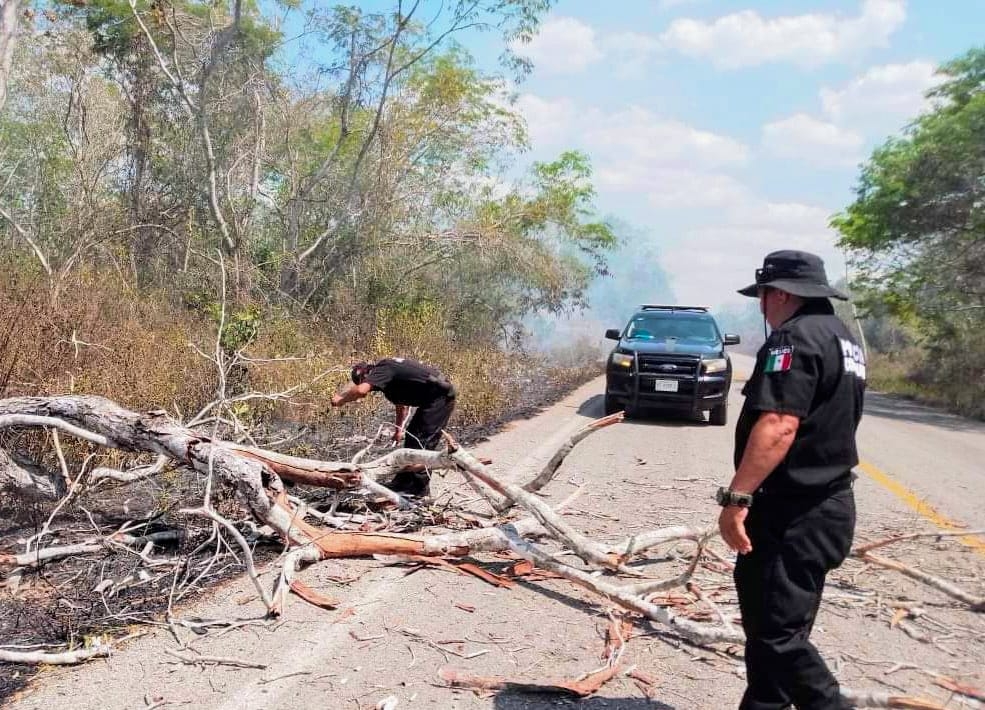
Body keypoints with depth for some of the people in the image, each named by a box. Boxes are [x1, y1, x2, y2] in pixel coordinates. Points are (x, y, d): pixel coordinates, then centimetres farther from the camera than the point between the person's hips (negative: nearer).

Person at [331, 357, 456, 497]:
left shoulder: (382, 370, -15)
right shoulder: (389, 369, 14)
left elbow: (361, 390, -33)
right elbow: (402, 401, 26)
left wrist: (341, 399, -16)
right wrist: (399, 428, 31)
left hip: (441, 396, -10)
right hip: (433, 398, 10)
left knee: (423, 442, -8)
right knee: (412, 437, 15)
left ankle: (420, 490, 0)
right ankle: (404, 483, 24)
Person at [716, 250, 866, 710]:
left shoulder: (794, 338, -16)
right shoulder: (843, 338, 16)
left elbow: (778, 426, -28)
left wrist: (736, 497, -27)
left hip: (792, 515, -10)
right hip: (828, 505, 10)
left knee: (776, 633, -5)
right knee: (778, 626, 18)